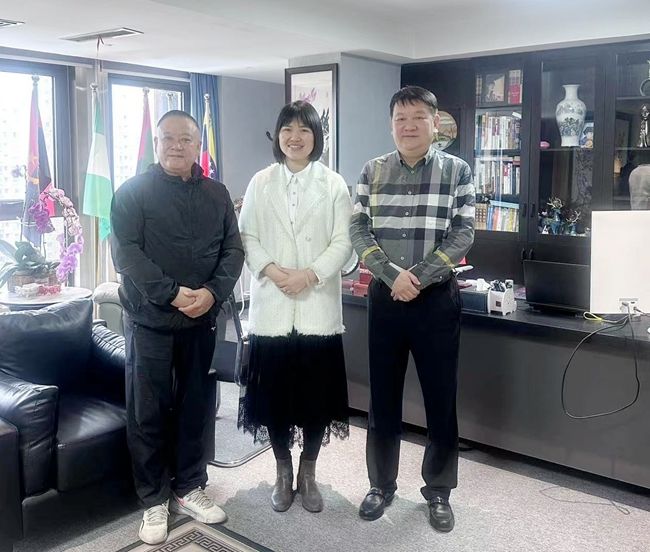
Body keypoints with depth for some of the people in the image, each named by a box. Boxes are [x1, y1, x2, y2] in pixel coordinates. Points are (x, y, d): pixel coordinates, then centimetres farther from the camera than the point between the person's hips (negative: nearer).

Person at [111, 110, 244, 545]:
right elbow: (126, 251, -11)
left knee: (194, 407, 12)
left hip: (202, 320, 3)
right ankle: (154, 499, 19)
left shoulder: (217, 194, 10)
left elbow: (233, 249, 5)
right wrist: (172, 293, -19)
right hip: (150, 318, -3)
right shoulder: (133, 192, -1)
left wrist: (213, 292, -12)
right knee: (148, 412, 4)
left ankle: (189, 488, 27)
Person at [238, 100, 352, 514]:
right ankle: (283, 471, 26)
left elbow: (343, 242, -2)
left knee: (317, 392, 5)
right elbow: (247, 237, 3)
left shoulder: (334, 184, 3)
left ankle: (308, 472, 26)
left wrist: (310, 275, -16)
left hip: (318, 304, -1)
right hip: (272, 304, 1)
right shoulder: (261, 183, 7)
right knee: (274, 392, 6)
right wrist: (271, 270, -14)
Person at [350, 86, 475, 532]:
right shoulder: (373, 171, 4)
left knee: (441, 398, 7)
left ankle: (438, 491, 26)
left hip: (437, 299, -1)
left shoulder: (457, 171, -1)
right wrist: (393, 276, -15)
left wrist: (417, 277, -16)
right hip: (385, 297, 2)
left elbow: (463, 235, -7)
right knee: (383, 396, 11)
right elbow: (359, 230, -2)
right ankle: (381, 485, 28)